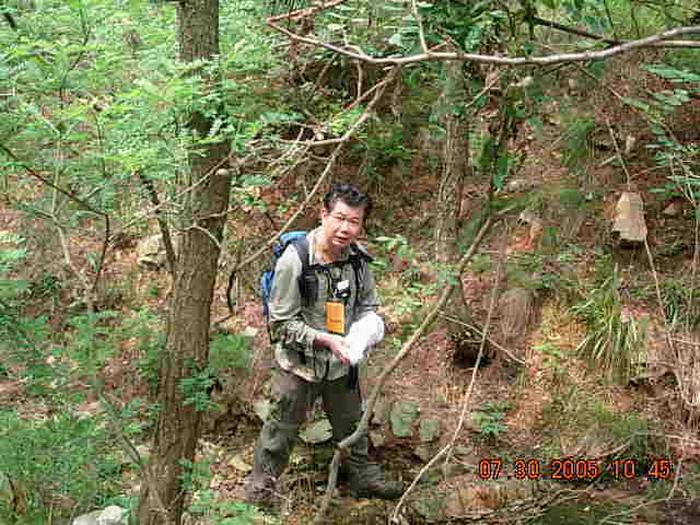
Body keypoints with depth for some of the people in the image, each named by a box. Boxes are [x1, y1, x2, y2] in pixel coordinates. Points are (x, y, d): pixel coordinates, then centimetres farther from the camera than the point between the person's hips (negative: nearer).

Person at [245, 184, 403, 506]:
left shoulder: (358, 258, -7)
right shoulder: (295, 260, -24)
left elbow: (368, 304, 9)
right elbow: (282, 322, -19)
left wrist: (366, 329, -13)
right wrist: (326, 339, -28)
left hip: (342, 362, 5)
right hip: (299, 363, -5)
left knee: (352, 424, 22)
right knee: (284, 426, 10)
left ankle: (364, 477, 44)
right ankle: (261, 484, 31)